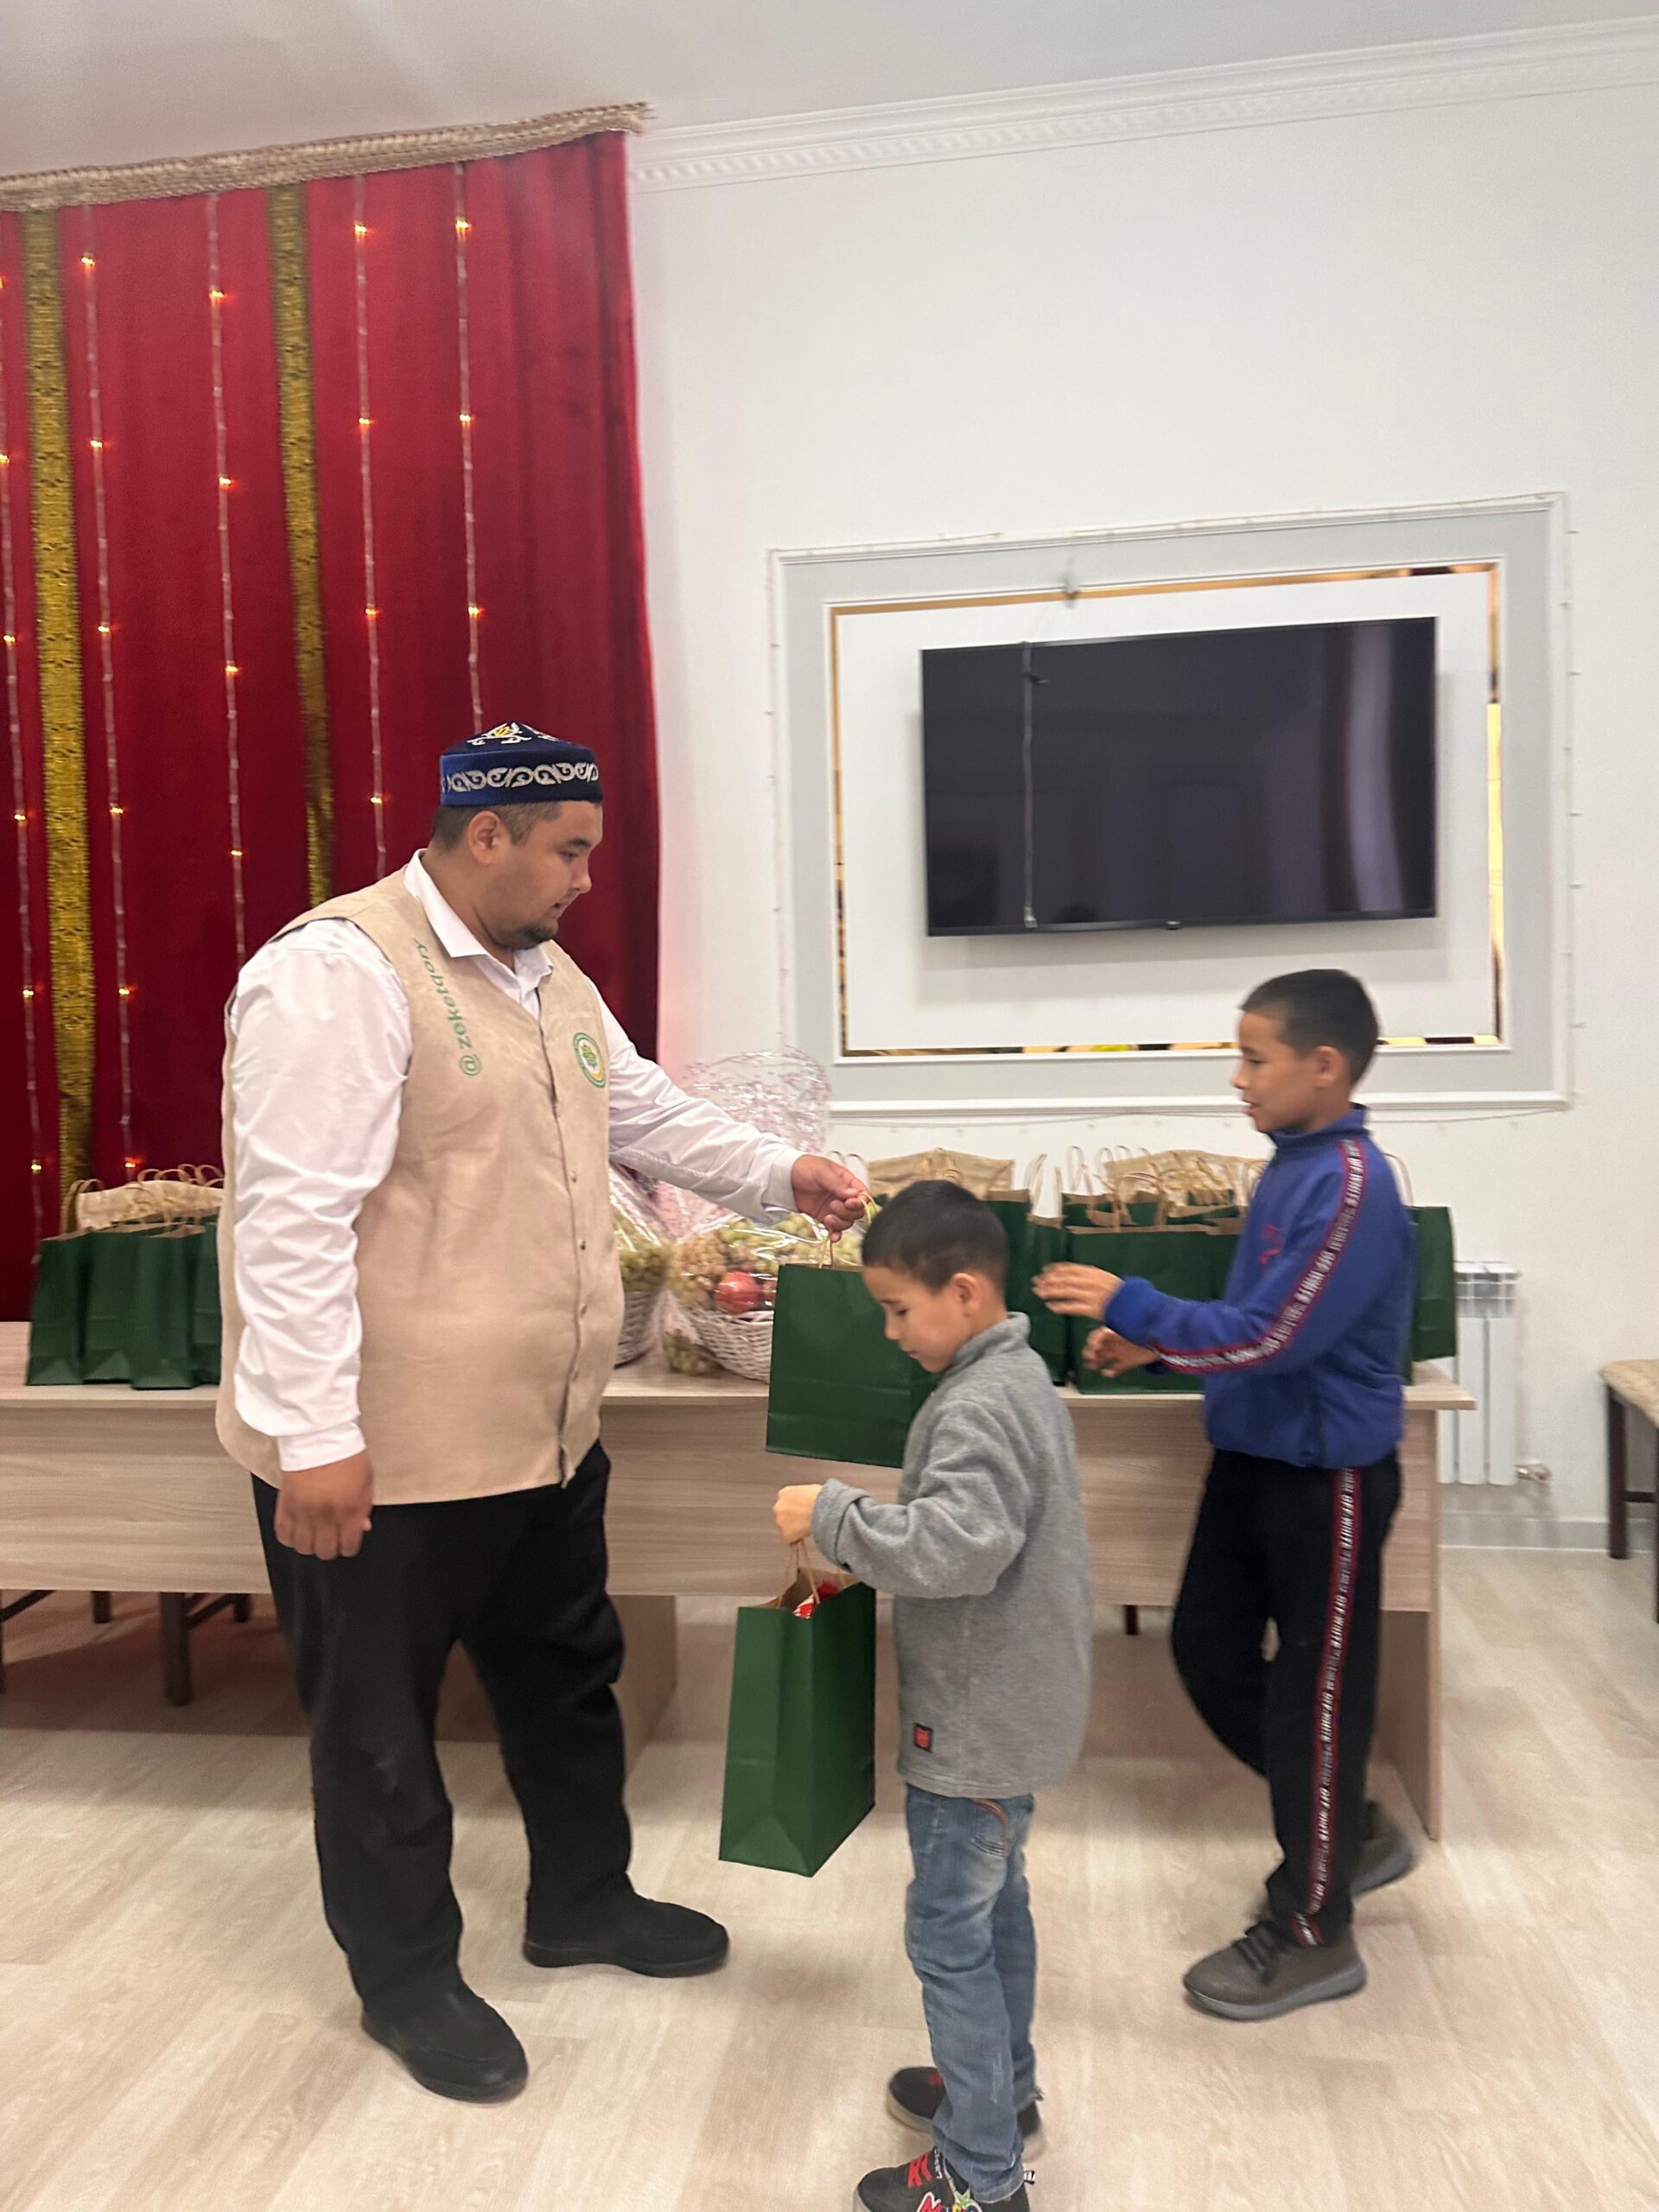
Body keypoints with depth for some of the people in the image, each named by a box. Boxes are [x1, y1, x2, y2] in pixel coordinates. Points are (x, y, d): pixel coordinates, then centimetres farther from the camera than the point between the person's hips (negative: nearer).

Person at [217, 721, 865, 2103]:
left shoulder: (548, 978, 9)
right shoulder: (339, 971, -20)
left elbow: (649, 1112, 23)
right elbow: (294, 1216, -24)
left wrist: (779, 1175, 13)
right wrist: (316, 1434, -24)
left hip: (542, 1433, 9)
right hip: (383, 1452, -9)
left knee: (568, 1678, 23)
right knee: (382, 1725, 13)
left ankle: (584, 1902, 45)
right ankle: (406, 1980, 34)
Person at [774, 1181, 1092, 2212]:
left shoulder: (977, 1407, -26)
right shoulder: (1019, 1376, 6)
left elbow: (954, 1546, -35)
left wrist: (834, 1514, -27)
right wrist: (866, 1528, 6)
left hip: (977, 1720, -10)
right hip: (1011, 1705, 10)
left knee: (950, 1935, 3)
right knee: (997, 1904, 24)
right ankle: (1003, 2088, 42)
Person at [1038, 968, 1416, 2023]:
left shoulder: (1350, 1185, -22)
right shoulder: (1291, 1168, 6)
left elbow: (1273, 1338, -26)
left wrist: (1130, 1304, -24)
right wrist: (1152, 1344, 5)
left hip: (1327, 1474, -9)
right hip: (1254, 1455, 9)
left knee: (1313, 1691, 4)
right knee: (1209, 1649, 15)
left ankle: (1314, 1934, 23)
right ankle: (1350, 1832, 36)